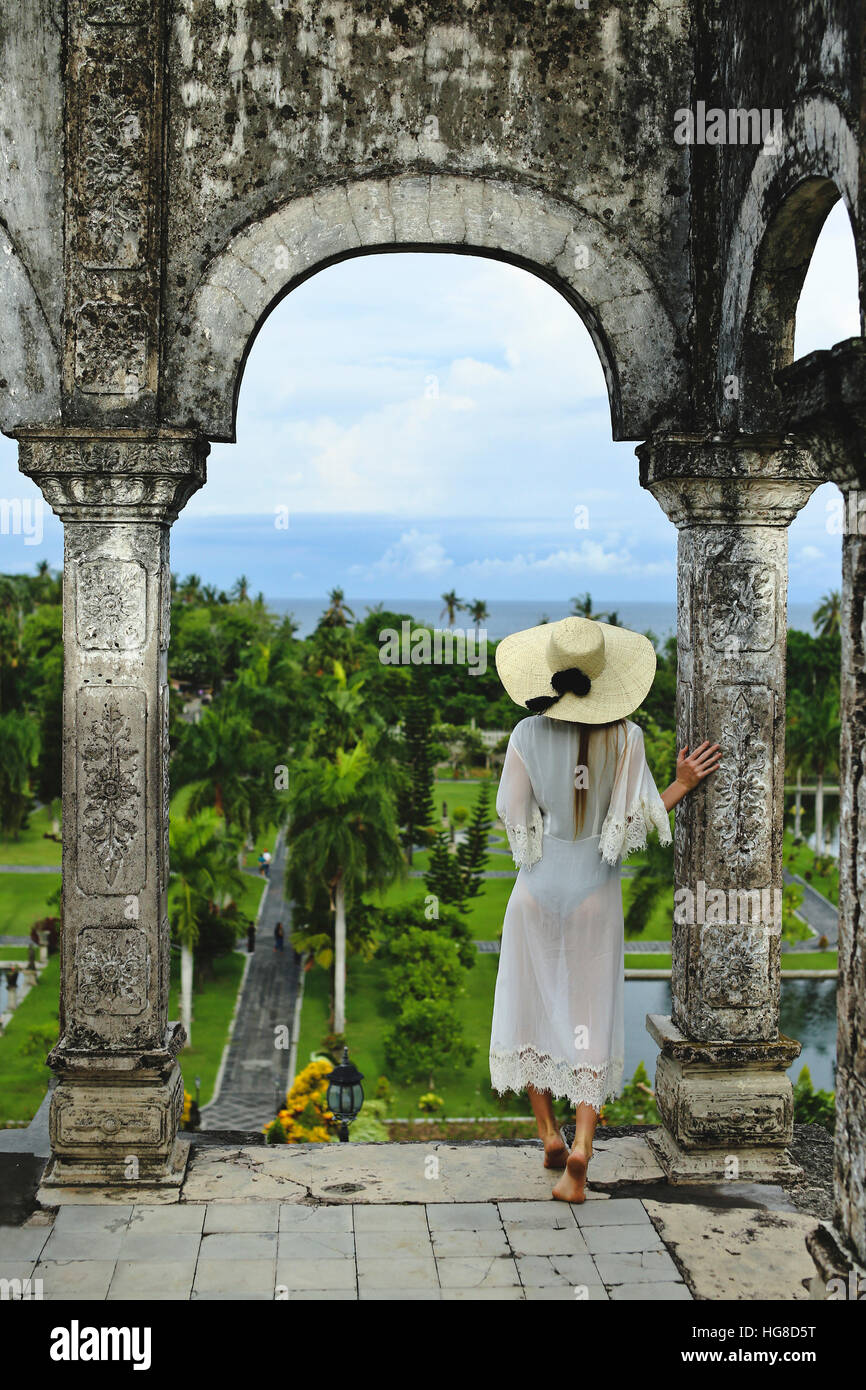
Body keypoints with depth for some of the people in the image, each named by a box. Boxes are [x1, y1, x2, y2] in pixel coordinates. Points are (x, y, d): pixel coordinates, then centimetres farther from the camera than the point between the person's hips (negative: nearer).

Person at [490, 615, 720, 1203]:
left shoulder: (528, 735, -7)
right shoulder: (626, 737, -8)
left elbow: (514, 817, -2)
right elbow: (635, 822, -9)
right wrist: (682, 785, 1)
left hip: (538, 888, 0)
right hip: (595, 892, 0)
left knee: (531, 1008, 17)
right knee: (592, 1021, 5)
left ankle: (550, 1133, 19)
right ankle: (581, 1147, -8)